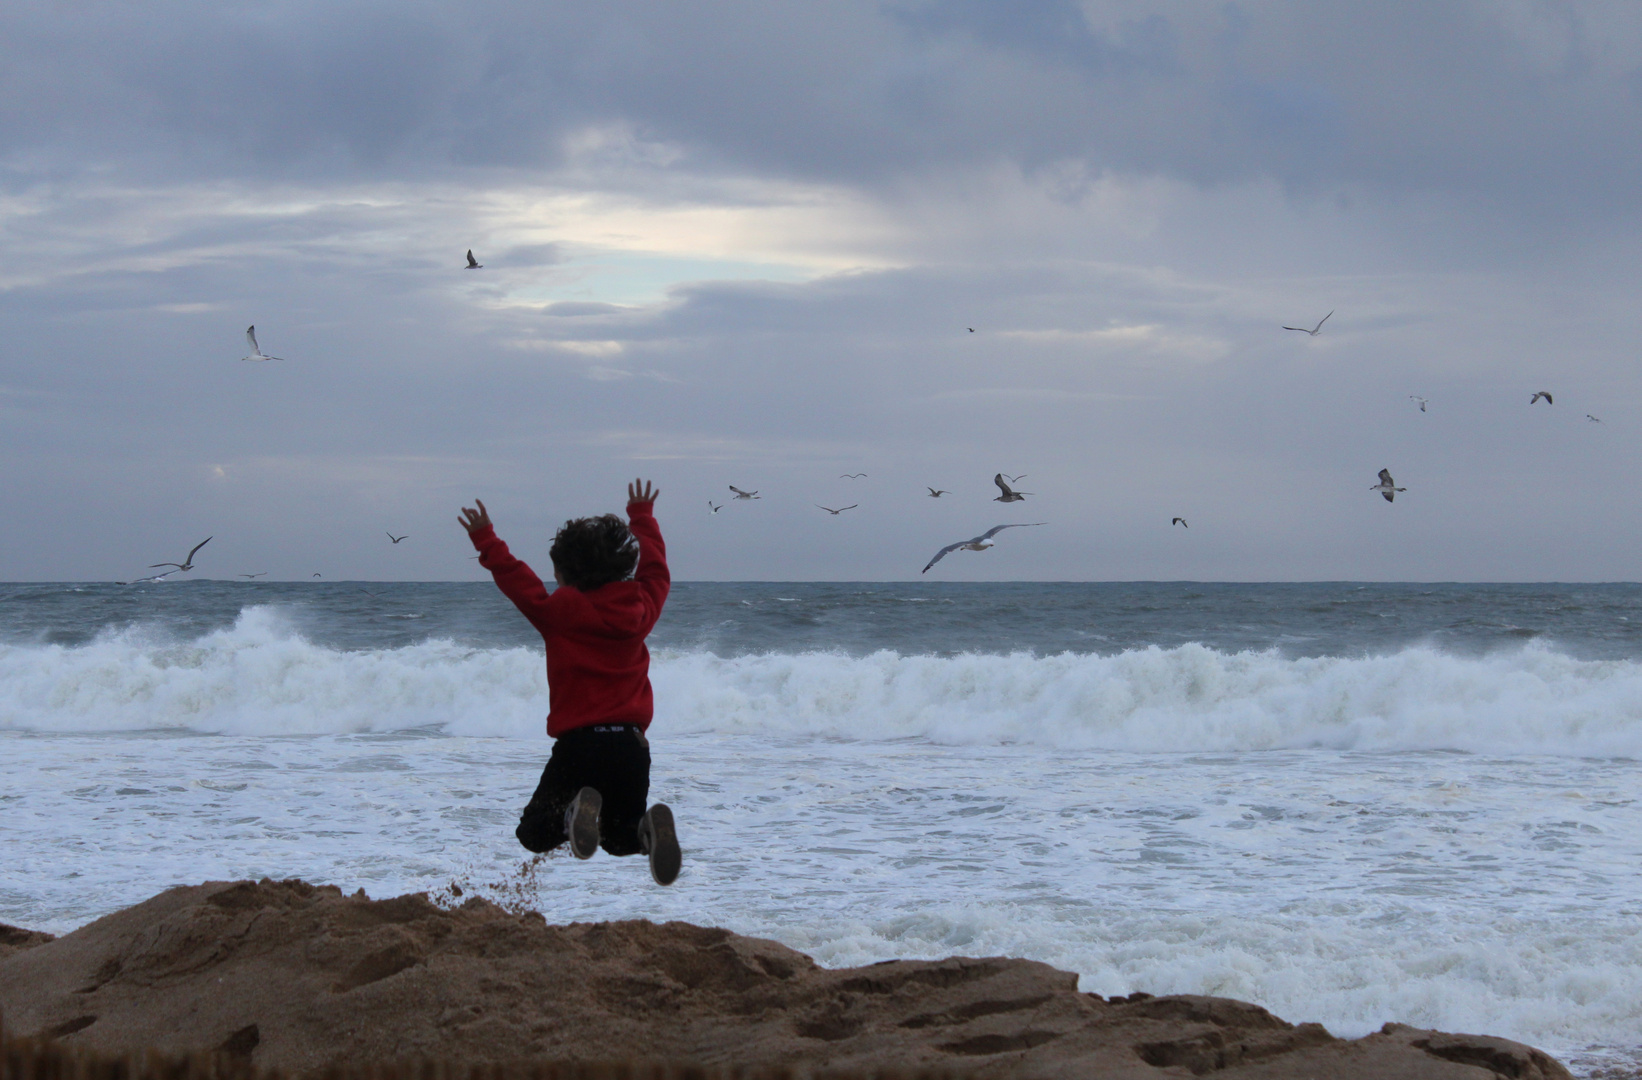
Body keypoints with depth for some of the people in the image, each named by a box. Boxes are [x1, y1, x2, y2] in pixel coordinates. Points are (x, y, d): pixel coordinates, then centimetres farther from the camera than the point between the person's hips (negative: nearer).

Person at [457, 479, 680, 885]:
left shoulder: (561, 610, -5)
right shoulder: (640, 606, 9)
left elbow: (519, 582, 5)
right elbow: (655, 569, 27)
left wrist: (485, 539, 17)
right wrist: (642, 516, 43)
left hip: (578, 742, -4)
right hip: (631, 742, 4)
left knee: (535, 834, 11)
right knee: (621, 836, 20)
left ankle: (575, 813, -25)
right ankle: (649, 826, -19)